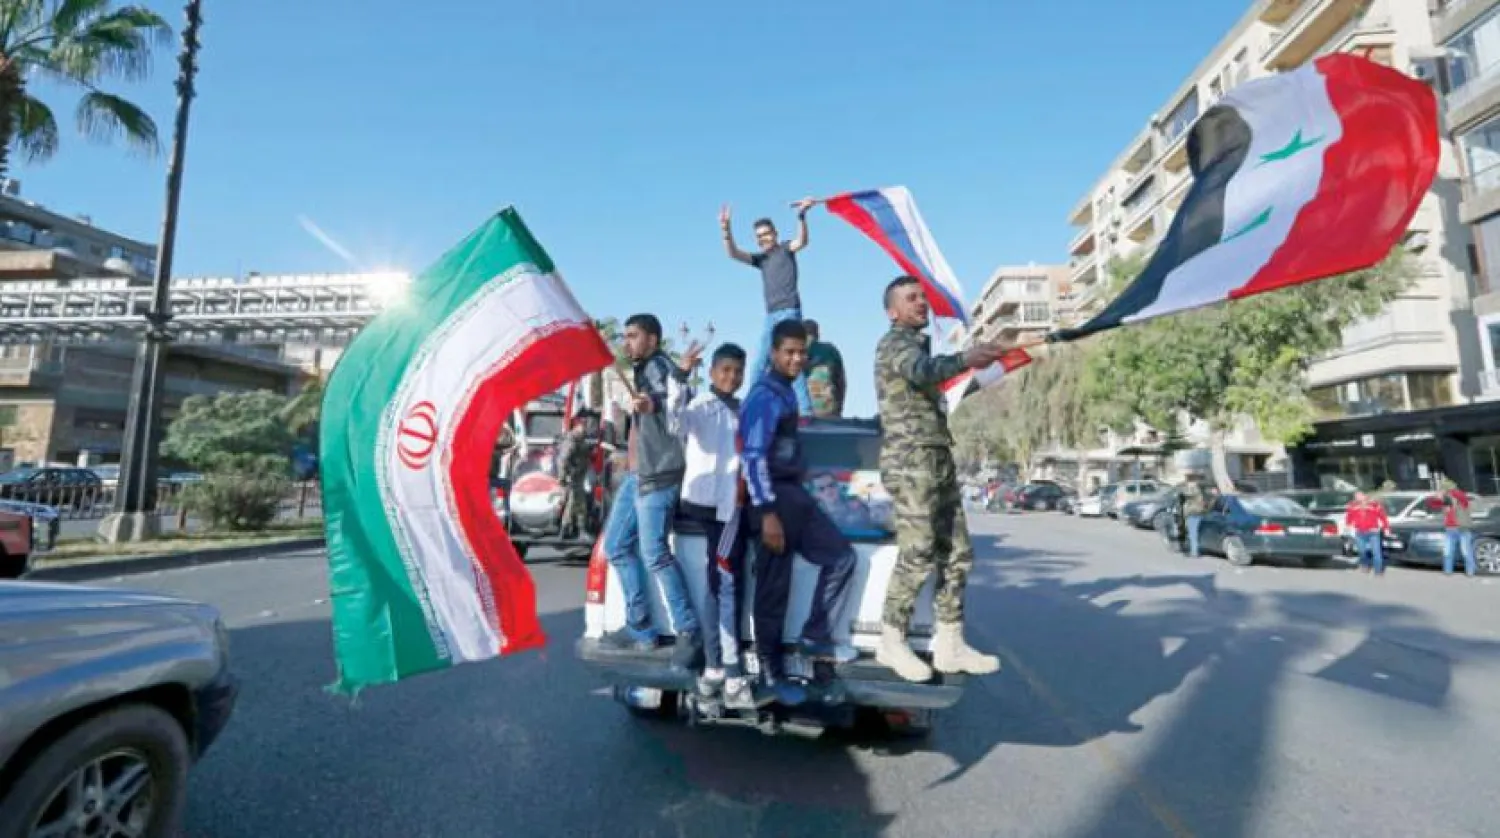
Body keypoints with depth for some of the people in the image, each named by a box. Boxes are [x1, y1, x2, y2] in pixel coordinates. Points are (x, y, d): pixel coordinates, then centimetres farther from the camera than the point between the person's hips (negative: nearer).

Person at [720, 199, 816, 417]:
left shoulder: (785, 249, 5)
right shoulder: (760, 258, 19)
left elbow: (802, 241, -16)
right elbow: (733, 253, 10)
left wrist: (801, 216, -34)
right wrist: (726, 229, -6)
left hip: (789, 312, -7)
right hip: (771, 316, 7)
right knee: (759, 365, 8)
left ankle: (805, 410, -16)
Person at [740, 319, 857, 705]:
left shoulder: (785, 393, 17)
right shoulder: (764, 397, -13)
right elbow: (753, 457, -20)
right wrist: (768, 512, -22)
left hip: (795, 493, 10)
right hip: (774, 498, -10)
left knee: (842, 556, 8)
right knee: (774, 588, -1)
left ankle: (815, 637, 15)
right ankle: (771, 673, 11)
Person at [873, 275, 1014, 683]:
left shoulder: (919, 344, 24)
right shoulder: (894, 343, -6)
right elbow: (923, 370, -28)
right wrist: (966, 358, -45)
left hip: (939, 459, 10)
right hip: (911, 460, -9)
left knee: (956, 553, 7)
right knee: (917, 556, -9)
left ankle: (950, 645, 14)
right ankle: (892, 643, 6)